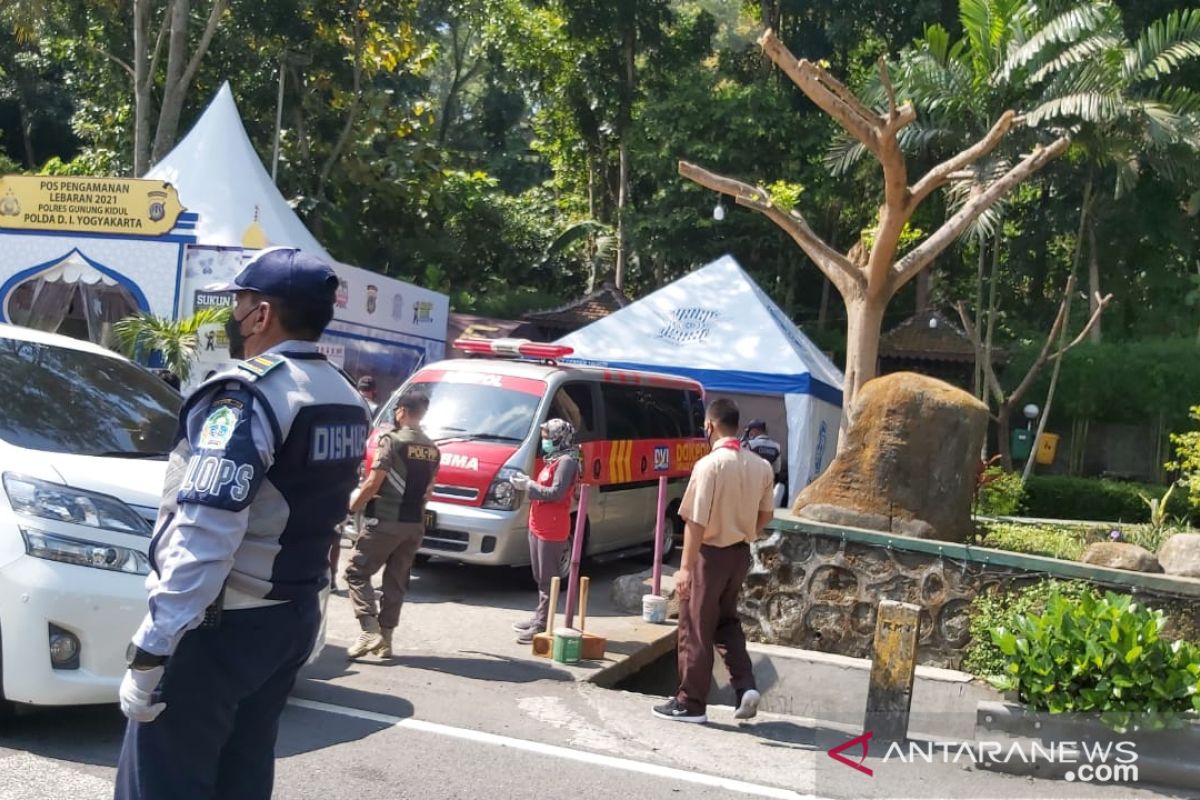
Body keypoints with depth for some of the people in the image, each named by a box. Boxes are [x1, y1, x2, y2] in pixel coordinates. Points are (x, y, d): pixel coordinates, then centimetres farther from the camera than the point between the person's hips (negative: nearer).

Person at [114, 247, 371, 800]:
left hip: (223, 625, -9)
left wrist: (150, 651, -24)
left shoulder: (248, 397, -19)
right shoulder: (345, 400, 9)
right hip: (296, 616, 9)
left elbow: (204, 538, -25)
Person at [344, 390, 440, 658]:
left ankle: (370, 631, -11)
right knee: (396, 581, 12)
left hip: (387, 520, -7)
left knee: (356, 572, 2)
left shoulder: (392, 440, -11)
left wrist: (353, 504, 0)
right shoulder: (432, 449, 11)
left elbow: (373, 483, -14)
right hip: (416, 523, 7)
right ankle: (385, 639, 12)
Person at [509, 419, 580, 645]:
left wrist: (529, 486, -15)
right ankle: (539, 618, 26)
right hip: (538, 527, 10)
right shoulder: (553, 460, 18)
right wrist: (528, 483, 6)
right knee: (541, 578, 17)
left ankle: (542, 625, -7)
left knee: (548, 579, -7)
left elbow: (556, 493, -21)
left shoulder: (566, 462, -13)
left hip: (552, 530, -10)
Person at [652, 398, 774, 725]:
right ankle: (745, 685, 11)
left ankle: (690, 703, 13)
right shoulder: (760, 466, 0)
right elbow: (764, 515, 11)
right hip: (741, 554, 6)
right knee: (727, 619, 23)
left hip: (710, 554, -6)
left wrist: (685, 567, -18)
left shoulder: (710, 465, -20)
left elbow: (696, 521, -21)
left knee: (696, 629, 5)